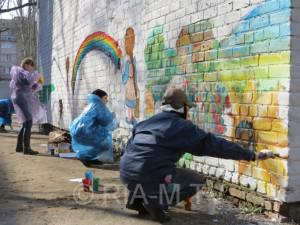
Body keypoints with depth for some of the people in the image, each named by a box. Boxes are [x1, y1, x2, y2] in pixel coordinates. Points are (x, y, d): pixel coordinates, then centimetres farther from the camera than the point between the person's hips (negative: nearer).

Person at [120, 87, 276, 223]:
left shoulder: (147, 122, 20)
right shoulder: (183, 127, 2)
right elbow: (215, 144, 2)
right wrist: (251, 155, 8)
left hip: (126, 172, 7)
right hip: (150, 175, -7)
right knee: (196, 180, 12)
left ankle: (136, 198, 19)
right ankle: (155, 201, -1)